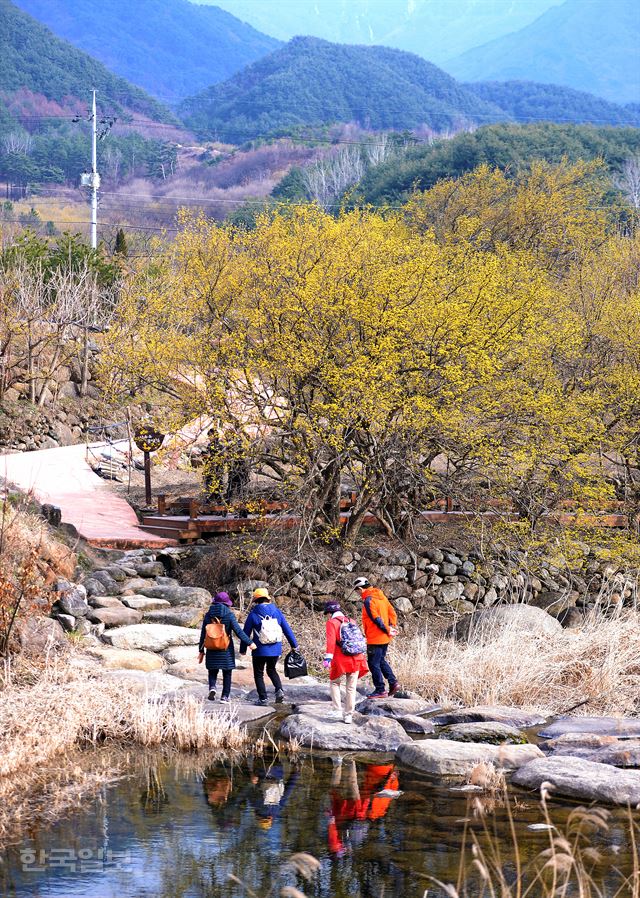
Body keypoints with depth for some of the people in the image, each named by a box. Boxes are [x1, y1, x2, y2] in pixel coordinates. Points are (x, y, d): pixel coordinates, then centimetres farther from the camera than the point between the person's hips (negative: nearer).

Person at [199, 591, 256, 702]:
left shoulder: (208, 615, 0)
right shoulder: (229, 615, -9)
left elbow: (203, 634, 4)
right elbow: (238, 631, -12)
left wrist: (201, 651, 11)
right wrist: (249, 643, -5)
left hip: (212, 650, 2)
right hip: (226, 650, -2)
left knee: (213, 672, 14)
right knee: (227, 673, 11)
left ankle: (212, 687, -13)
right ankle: (225, 696, 10)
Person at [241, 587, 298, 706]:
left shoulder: (253, 614, -7)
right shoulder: (277, 612, 1)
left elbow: (246, 633, -2)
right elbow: (287, 629, 5)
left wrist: (243, 649, 8)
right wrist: (294, 645, 14)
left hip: (260, 651, -4)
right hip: (275, 649, 4)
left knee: (258, 674, 11)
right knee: (271, 670, 23)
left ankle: (262, 698, 7)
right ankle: (279, 690, 1)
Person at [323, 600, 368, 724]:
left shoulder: (331, 622, -2)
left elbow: (331, 640, -16)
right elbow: (360, 638, 18)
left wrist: (328, 657, -23)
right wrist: (361, 656, 27)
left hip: (341, 660, -5)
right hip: (356, 659, 5)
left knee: (334, 683, 15)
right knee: (351, 688, 9)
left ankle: (337, 710, 5)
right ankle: (349, 715, 10)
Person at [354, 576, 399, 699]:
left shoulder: (368, 600, -17)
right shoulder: (381, 596, 11)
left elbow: (376, 619, -21)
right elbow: (392, 613, 11)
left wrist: (388, 630, -13)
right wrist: (391, 627, 5)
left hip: (375, 638, -9)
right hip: (385, 638, 9)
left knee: (374, 664, 0)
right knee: (381, 660, 22)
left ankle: (380, 690, 3)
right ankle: (393, 682, 14)